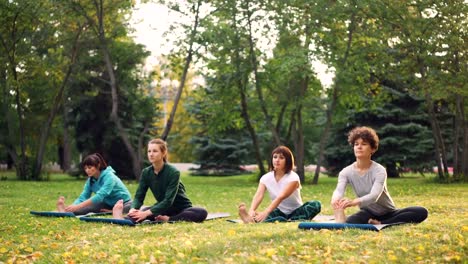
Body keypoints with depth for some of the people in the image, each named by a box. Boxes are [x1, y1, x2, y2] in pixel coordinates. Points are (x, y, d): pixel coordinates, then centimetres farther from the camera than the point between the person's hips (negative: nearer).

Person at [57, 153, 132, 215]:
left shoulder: (109, 177, -25)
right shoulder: (91, 180, -3)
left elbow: (99, 196, -37)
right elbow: (83, 197, -9)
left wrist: (77, 206, -45)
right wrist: (72, 206, -31)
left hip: (124, 204, -6)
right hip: (108, 204, 6)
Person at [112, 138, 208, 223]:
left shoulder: (173, 172, -21)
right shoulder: (146, 173, -5)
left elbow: (168, 200, -29)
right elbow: (139, 196, -9)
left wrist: (147, 213, -40)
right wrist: (133, 209, -33)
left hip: (181, 208, -3)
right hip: (162, 207, 3)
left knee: (202, 213, -35)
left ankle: (168, 219, -33)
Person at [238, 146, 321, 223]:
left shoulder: (293, 177, -15)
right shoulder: (266, 178, -3)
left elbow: (281, 197, -30)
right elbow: (258, 195, -22)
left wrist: (265, 212, -46)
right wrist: (251, 210, -45)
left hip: (295, 213, -2)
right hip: (280, 213, 2)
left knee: (315, 205, -32)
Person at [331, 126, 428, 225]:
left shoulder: (379, 170, -19)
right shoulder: (346, 172, -9)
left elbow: (374, 196, -36)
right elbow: (339, 190, -28)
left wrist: (354, 202, -57)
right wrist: (335, 199, -56)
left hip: (389, 213, 1)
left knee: (421, 212, -27)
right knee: (349, 222, -37)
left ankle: (379, 224, -24)